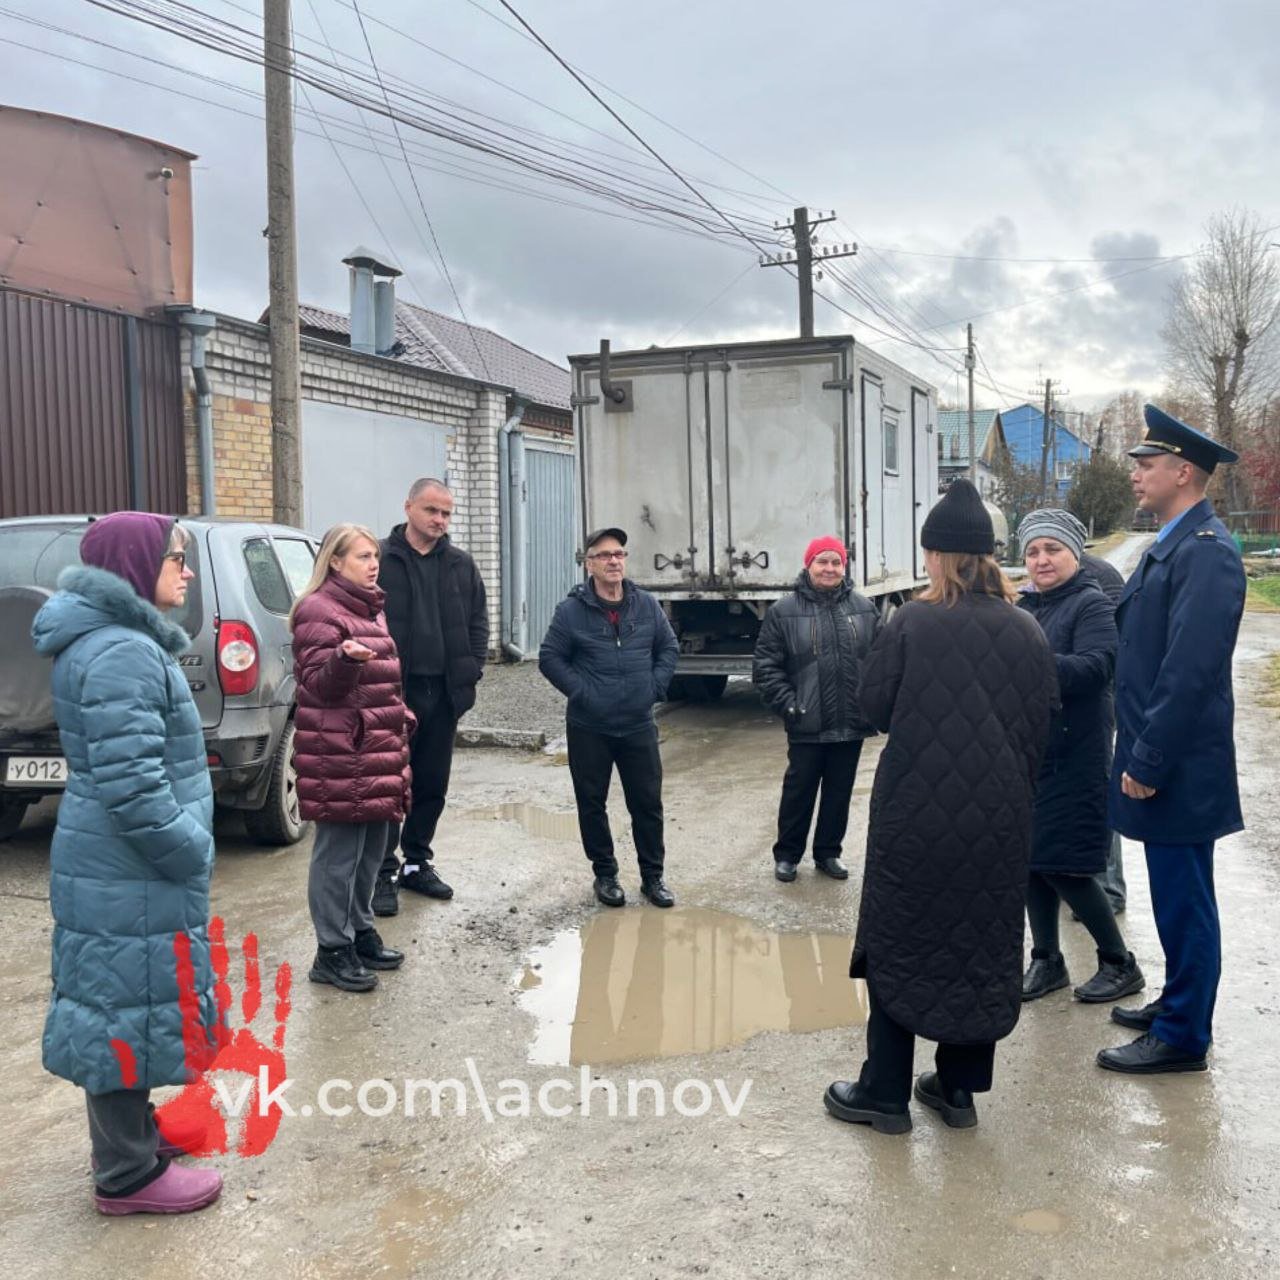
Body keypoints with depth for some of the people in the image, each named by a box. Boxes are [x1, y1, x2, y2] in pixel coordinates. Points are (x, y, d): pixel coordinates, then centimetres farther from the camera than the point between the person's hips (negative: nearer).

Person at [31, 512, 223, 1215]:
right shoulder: (121, 654, -23)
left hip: (116, 867, 10)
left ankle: (132, 1129, 38)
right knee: (128, 1006, 3)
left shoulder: (118, 640, 11)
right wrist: (194, 852, -15)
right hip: (128, 877, -10)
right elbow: (131, 787, -27)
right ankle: (129, 1176, 18)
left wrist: (185, 846, 17)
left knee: (126, 1004, 21)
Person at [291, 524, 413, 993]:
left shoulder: (369, 610, 18)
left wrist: (400, 722, 22)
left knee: (371, 847, 16)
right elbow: (318, 683, -17)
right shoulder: (319, 611, -11)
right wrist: (345, 659, -35)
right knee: (339, 853, -3)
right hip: (339, 755, -9)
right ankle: (332, 951, 6)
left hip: (377, 750, 9)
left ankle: (361, 932, 29)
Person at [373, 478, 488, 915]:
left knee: (433, 785, 13)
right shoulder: (381, 560, -5)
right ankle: (384, 873, 9)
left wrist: (472, 668, 4)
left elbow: (478, 620, 15)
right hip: (396, 691, -5)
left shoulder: (461, 564, 10)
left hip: (445, 692, 5)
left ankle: (417, 863, 27)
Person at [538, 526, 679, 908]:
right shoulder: (571, 610, -7)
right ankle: (605, 875, 24)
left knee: (648, 803, 7)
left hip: (638, 726, 2)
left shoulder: (647, 605, 2)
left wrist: (655, 687, 2)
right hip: (589, 729, -2)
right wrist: (580, 692, -10)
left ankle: (653, 876, 21)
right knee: (592, 804, 8)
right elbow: (549, 658, -3)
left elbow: (669, 647, 13)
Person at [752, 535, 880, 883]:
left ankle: (828, 853, 29)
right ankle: (787, 854, 24)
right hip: (807, 725, -3)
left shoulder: (864, 609, 5)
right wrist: (787, 703, -11)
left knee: (839, 792, 13)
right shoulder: (784, 612, -3)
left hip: (851, 723, 3)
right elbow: (765, 665, -4)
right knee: (799, 791, 8)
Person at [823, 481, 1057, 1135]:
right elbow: (1039, 727, 4)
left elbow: (872, 703, -7)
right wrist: (1011, 786, 16)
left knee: (900, 940, 9)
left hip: (915, 813, -3)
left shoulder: (912, 623, -13)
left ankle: (884, 1093, 16)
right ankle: (960, 1088, 25)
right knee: (983, 944, 16)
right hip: (999, 818, 4)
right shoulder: (1027, 632, -1)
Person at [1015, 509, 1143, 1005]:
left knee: (1062, 866, -4)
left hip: (1071, 759, -7)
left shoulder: (1092, 605, -8)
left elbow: (1095, 667, -23)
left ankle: (1120, 964, 15)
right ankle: (1046, 961, 25)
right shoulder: (1022, 607, 12)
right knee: (1031, 860, 10)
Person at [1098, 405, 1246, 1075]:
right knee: (1176, 895, 20)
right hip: (1158, 758, 9)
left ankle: (1182, 1038, 15)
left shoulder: (1205, 552, -19)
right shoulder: (1170, 545, 12)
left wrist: (1149, 762, -20)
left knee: (1182, 900, 2)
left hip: (1177, 766, -9)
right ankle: (1179, 1002, 35)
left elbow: (1189, 672, -24)